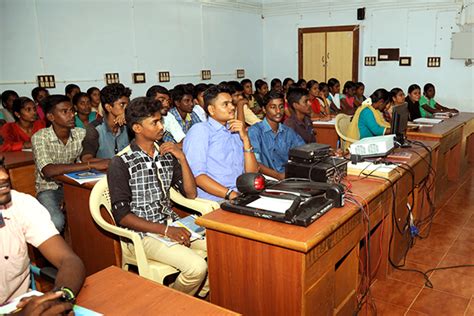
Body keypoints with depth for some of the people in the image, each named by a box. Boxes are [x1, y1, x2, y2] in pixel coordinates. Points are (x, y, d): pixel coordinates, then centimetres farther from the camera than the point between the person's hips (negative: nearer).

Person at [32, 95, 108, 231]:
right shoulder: (40, 137, -15)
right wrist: (92, 165, -36)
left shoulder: (81, 134, -2)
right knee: (56, 221, -33)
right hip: (50, 188, -4)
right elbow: (48, 171, -30)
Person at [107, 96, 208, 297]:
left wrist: (182, 159, -6)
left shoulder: (167, 155, 6)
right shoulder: (121, 163, -10)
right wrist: (165, 230, -20)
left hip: (171, 223, 6)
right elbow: (122, 216, -12)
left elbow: (191, 194, 7)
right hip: (143, 233, -6)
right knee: (197, 267, -25)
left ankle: (199, 297, 14)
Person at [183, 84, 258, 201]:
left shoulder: (236, 132, 20)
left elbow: (252, 172, 11)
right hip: (213, 201, -7)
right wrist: (230, 194, -22)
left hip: (240, 197, 7)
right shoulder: (199, 130, 0)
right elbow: (196, 175, -13)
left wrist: (245, 138, 2)